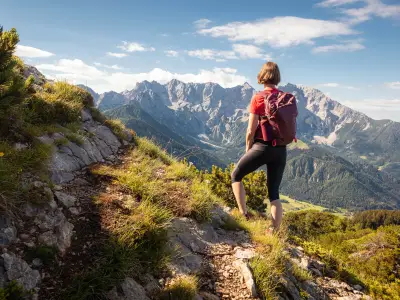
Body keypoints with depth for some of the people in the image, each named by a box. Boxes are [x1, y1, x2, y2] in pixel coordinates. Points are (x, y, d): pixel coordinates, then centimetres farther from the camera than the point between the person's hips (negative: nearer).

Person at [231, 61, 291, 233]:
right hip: (281, 149, 5)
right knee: (274, 194, 12)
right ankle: (275, 232, 9)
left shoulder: (258, 98, -9)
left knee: (236, 176, 18)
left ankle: (244, 214, 11)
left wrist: (248, 150, 5)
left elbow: (251, 131, -9)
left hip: (262, 146, -5)